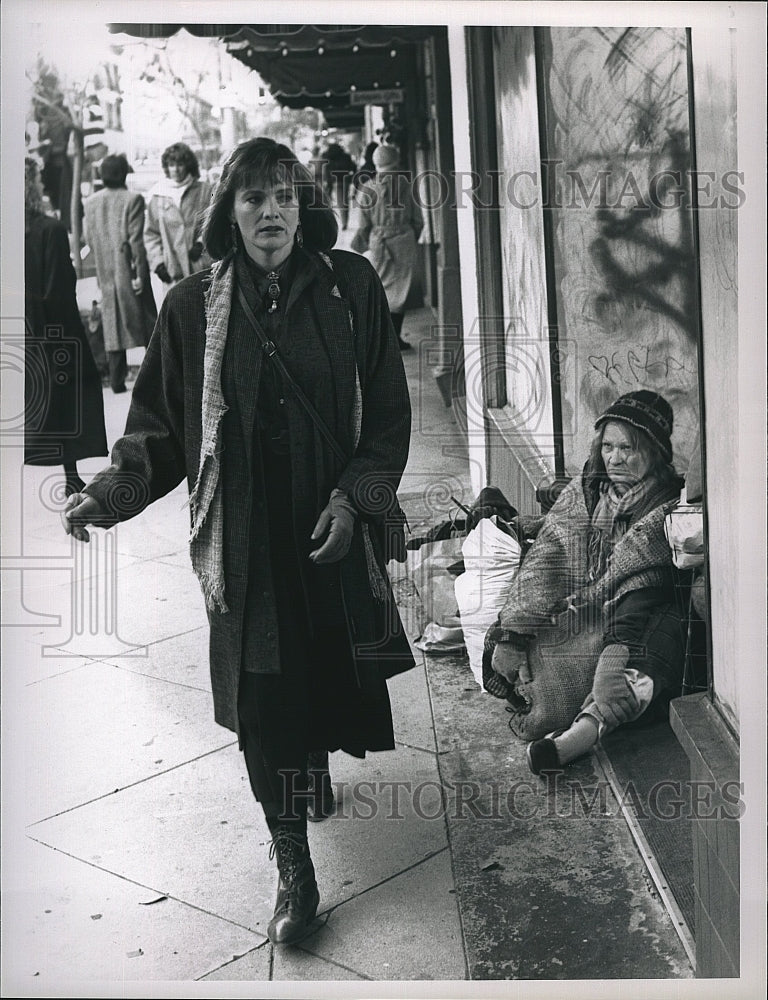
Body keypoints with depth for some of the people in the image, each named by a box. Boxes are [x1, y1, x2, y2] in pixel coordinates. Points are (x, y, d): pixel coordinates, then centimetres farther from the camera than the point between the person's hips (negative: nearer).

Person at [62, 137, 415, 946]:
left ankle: (316, 770, 46)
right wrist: (113, 490, -13)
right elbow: (159, 424, 2)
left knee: (327, 666, 11)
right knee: (263, 702, -1)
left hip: (332, 526, 1)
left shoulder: (350, 287, -2)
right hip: (245, 537, 0)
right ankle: (293, 870, 12)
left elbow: (388, 410, 0)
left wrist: (355, 496, -10)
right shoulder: (193, 308, -1)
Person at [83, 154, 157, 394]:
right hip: (129, 270, -4)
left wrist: (103, 260, 17)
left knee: (113, 324, 8)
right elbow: (136, 240, -14)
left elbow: (89, 237, 6)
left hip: (106, 273, 4)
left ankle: (117, 379, 5)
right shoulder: (133, 199, -11)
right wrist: (140, 272, -11)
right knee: (146, 321, 9)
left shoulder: (91, 202, 3)